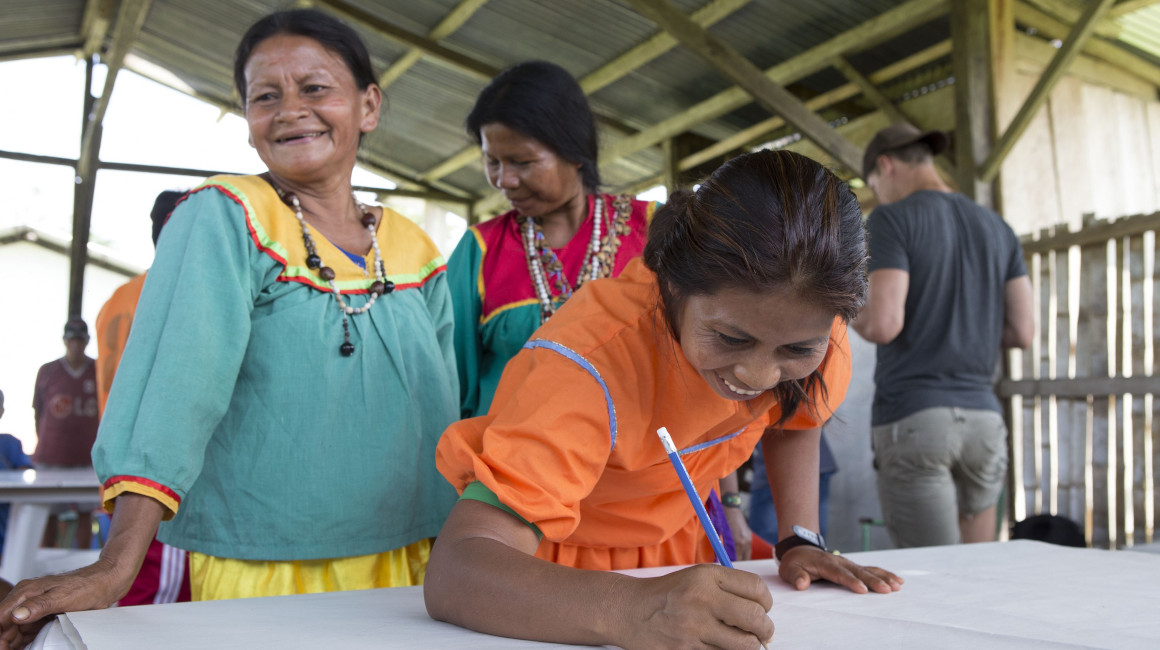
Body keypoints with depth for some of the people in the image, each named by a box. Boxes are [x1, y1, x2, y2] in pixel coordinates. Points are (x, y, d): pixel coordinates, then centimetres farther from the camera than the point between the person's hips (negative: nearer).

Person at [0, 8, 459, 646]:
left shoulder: (417, 253, 6)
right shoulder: (222, 219, -9)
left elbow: (441, 416, 10)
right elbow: (178, 375, -22)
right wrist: (115, 568, -30)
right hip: (256, 575, -4)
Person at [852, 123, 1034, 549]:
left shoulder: (891, 220, -4)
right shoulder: (997, 227, 15)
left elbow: (883, 325, -15)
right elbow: (1022, 332, 11)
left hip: (913, 419, -6)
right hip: (982, 418, 6)